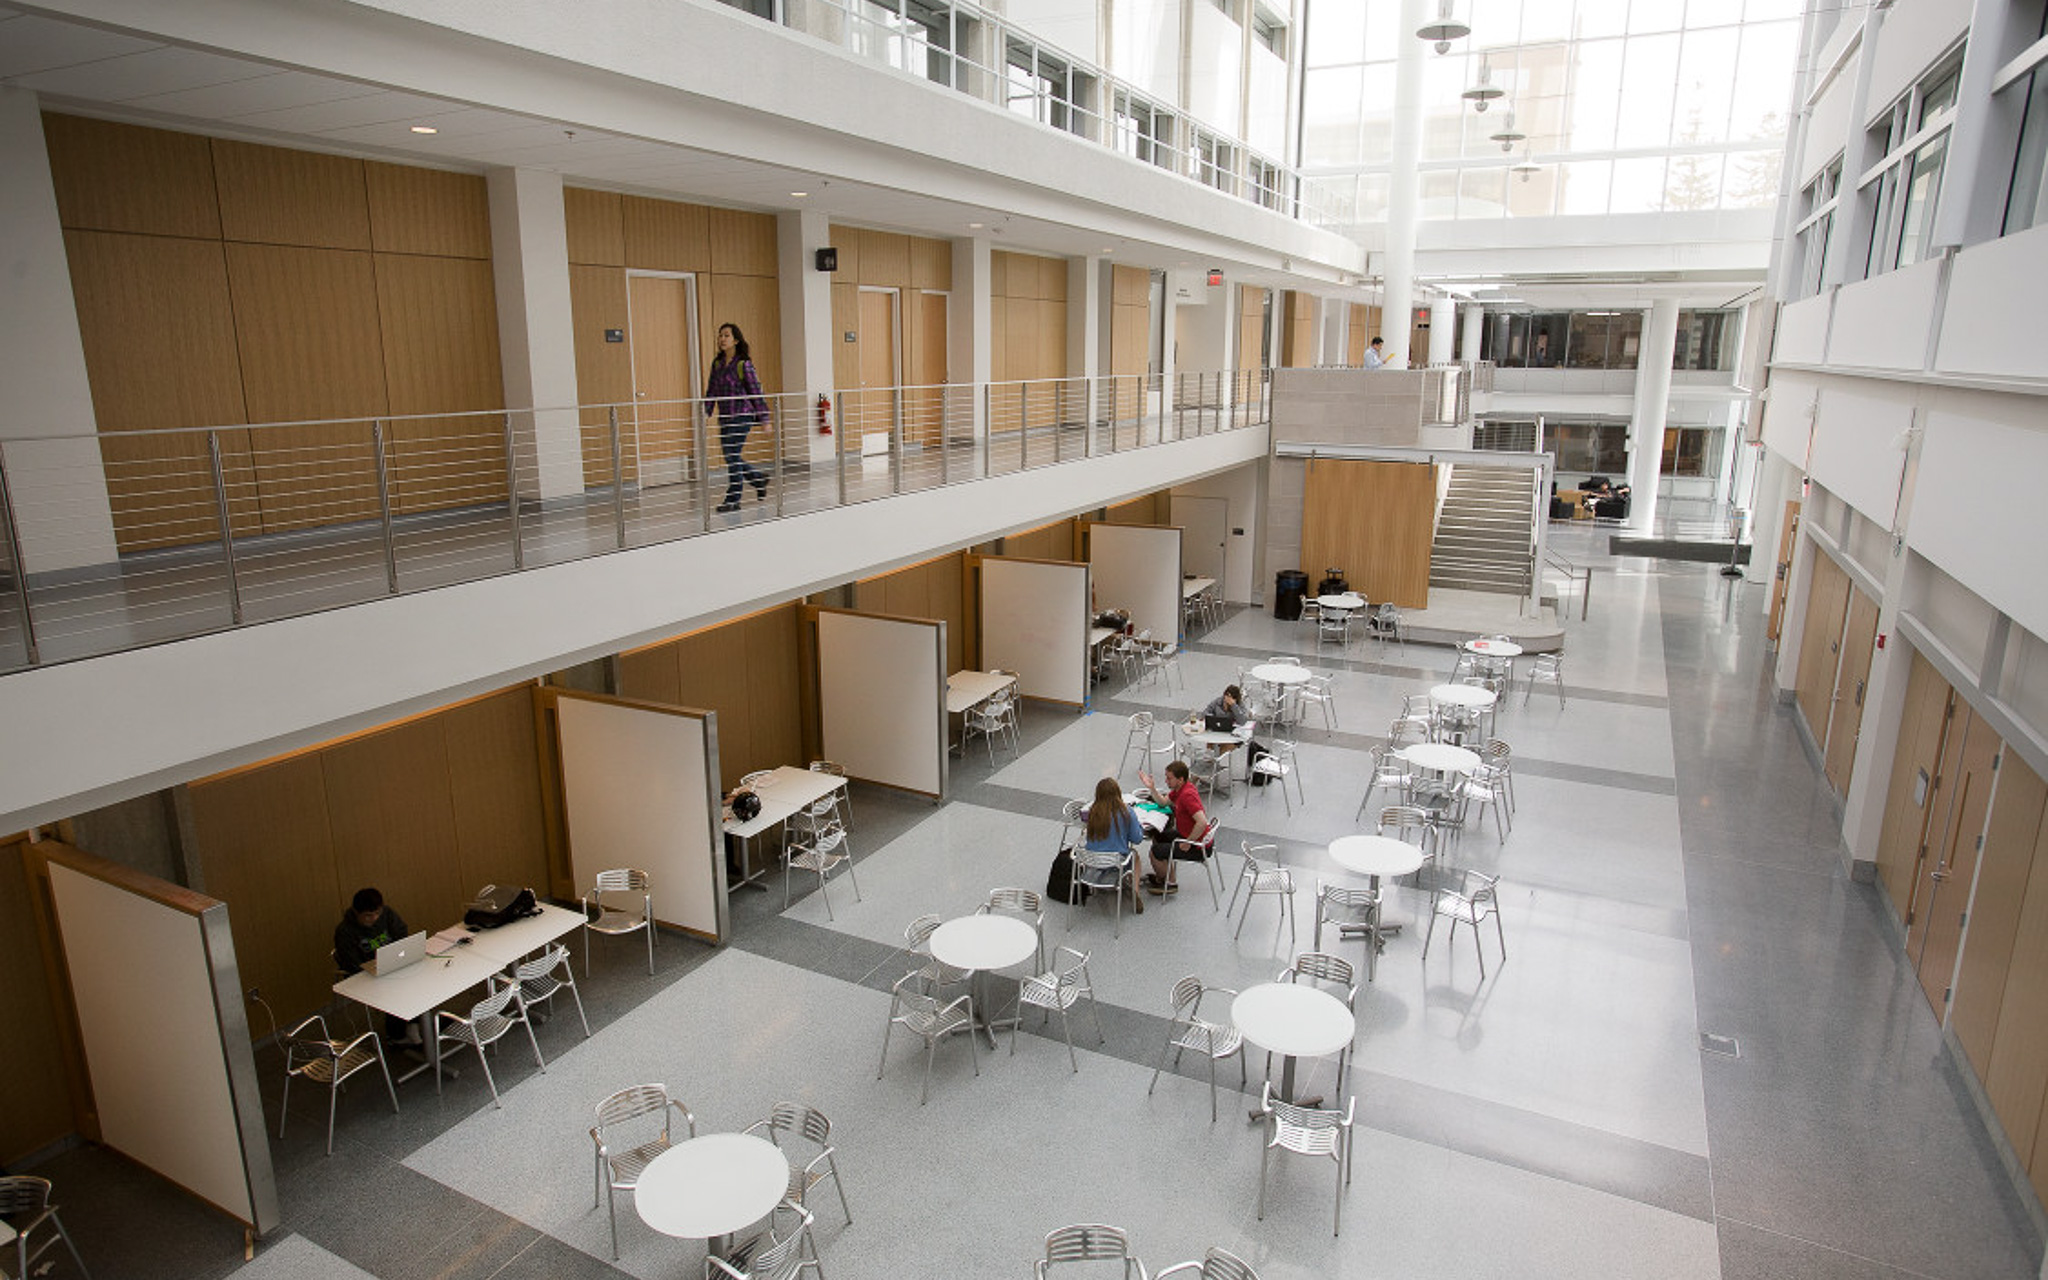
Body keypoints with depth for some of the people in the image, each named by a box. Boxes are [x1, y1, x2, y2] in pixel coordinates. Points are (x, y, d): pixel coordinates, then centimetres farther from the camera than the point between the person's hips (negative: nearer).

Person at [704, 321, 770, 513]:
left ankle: (733, 500, 2)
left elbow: (756, 392, -7)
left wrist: (764, 418, -7)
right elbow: (711, 391, 15)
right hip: (724, 418, 7)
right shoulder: (717, 363, 10)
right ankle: (760, 479, 33)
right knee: (731, 458, 10)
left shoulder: (743, 364, -8)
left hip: (742, 416, -7)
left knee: (733, 456, -8)